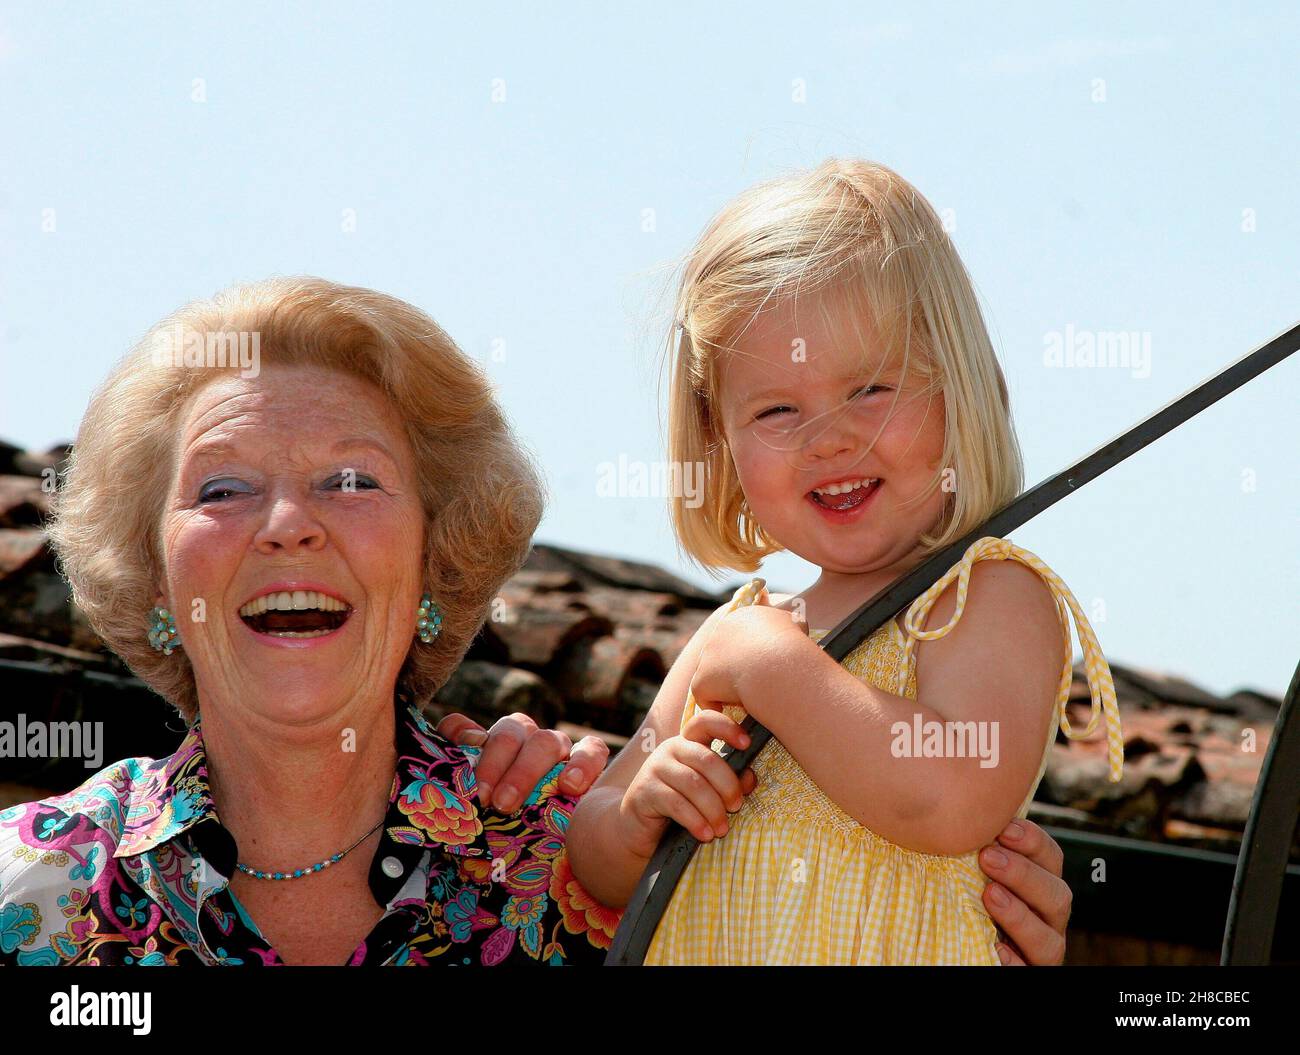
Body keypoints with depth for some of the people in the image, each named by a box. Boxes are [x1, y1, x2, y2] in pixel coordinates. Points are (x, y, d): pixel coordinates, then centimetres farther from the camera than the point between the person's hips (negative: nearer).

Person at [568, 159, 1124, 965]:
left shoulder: (998, 597, -4)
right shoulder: (735, 634, 12)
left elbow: (953, 805, -22)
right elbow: (598, 874, 17)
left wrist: (776, 671, -14)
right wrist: (638, 817, -4)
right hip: (693, 952, 4)